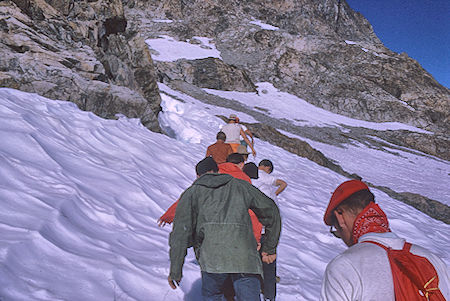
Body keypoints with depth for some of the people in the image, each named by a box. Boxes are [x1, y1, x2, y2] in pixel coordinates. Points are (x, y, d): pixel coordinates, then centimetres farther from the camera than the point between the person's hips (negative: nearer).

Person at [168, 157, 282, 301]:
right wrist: (269, 248, 35)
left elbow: (181, 233, 8)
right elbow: (270, 210, 28)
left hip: (212, 257, -1)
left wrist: (175, 270, 12)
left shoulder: (191, 193, 19)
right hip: (245, 257, 1)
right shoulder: (240, 185, 25)